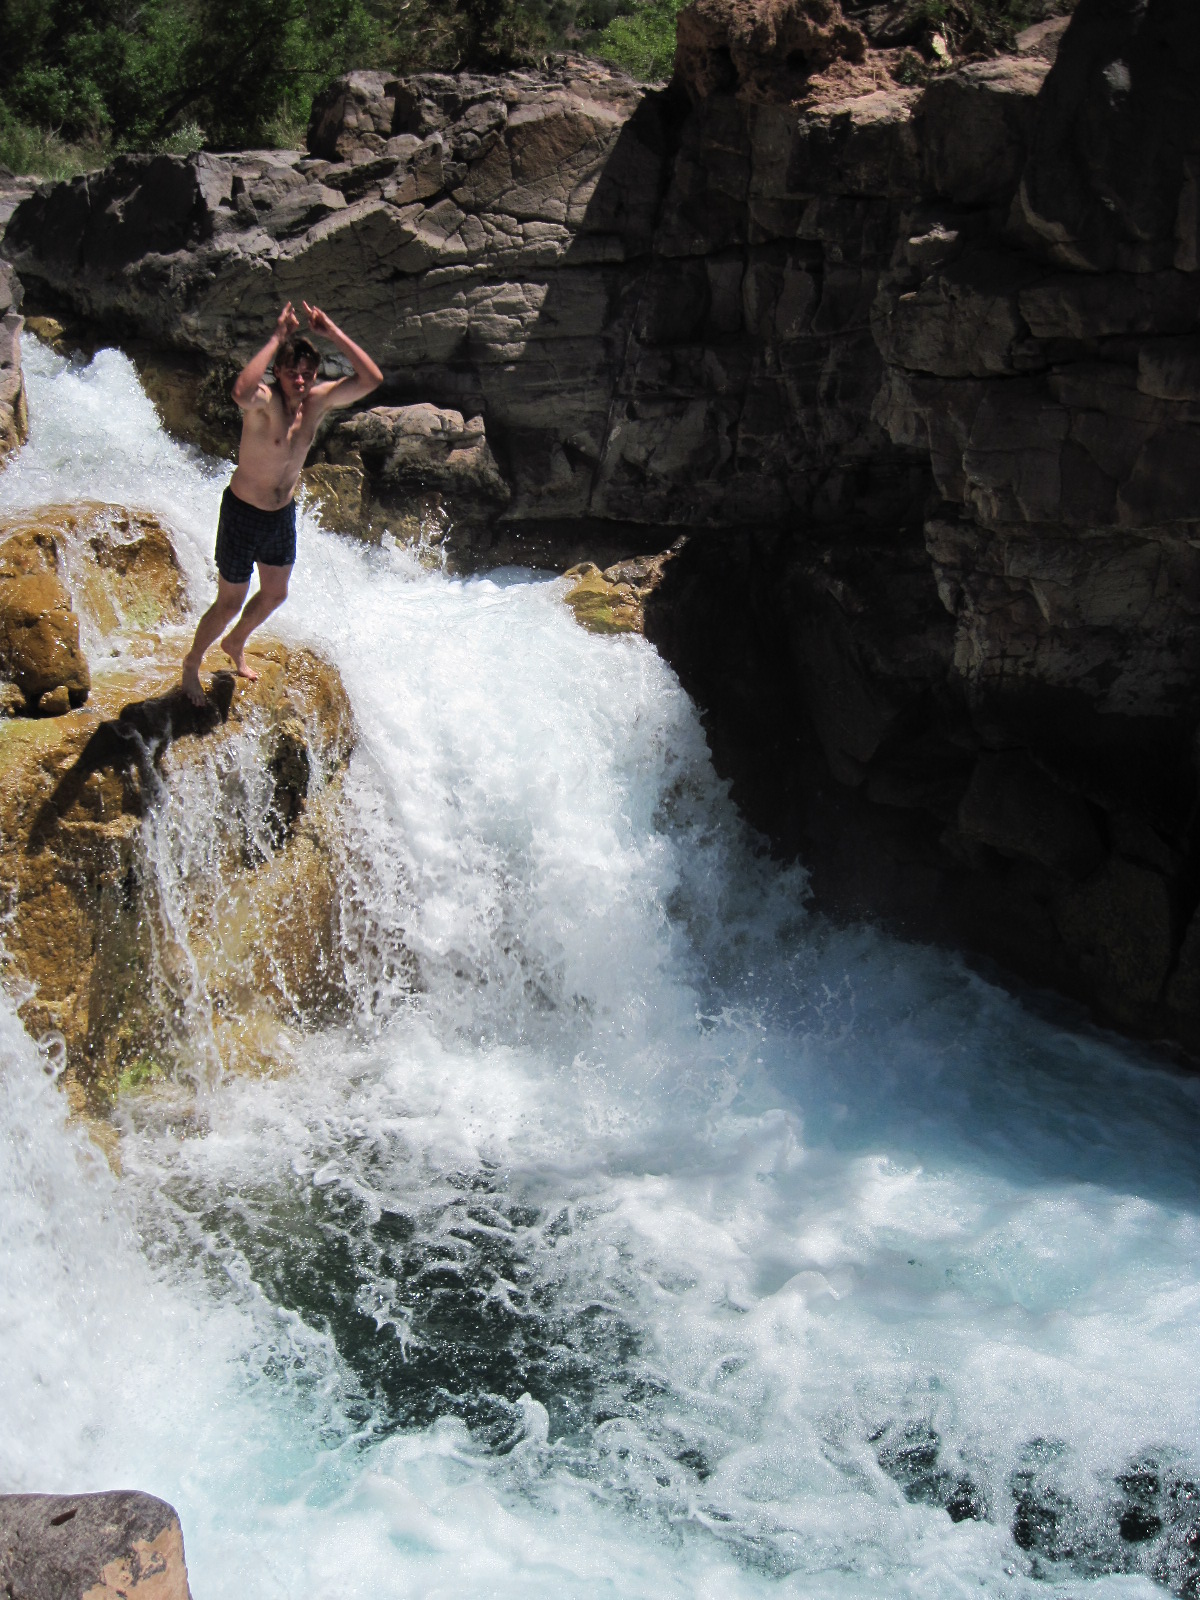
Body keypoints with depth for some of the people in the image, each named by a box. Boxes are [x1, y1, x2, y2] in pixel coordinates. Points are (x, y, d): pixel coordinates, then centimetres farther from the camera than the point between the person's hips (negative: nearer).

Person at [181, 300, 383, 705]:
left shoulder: (318, 400, -9)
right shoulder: (264, 402, -27)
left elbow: (372, 379, -15)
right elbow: (242, 391, -53)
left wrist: (333, 333, -22)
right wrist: (277, 339, -45)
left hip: (284, 513, 7)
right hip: (243, 514, -6)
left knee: (275, 595, 24)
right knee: (230, 603, 7)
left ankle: (235, 645, 53)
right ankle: (192, 663, 33)